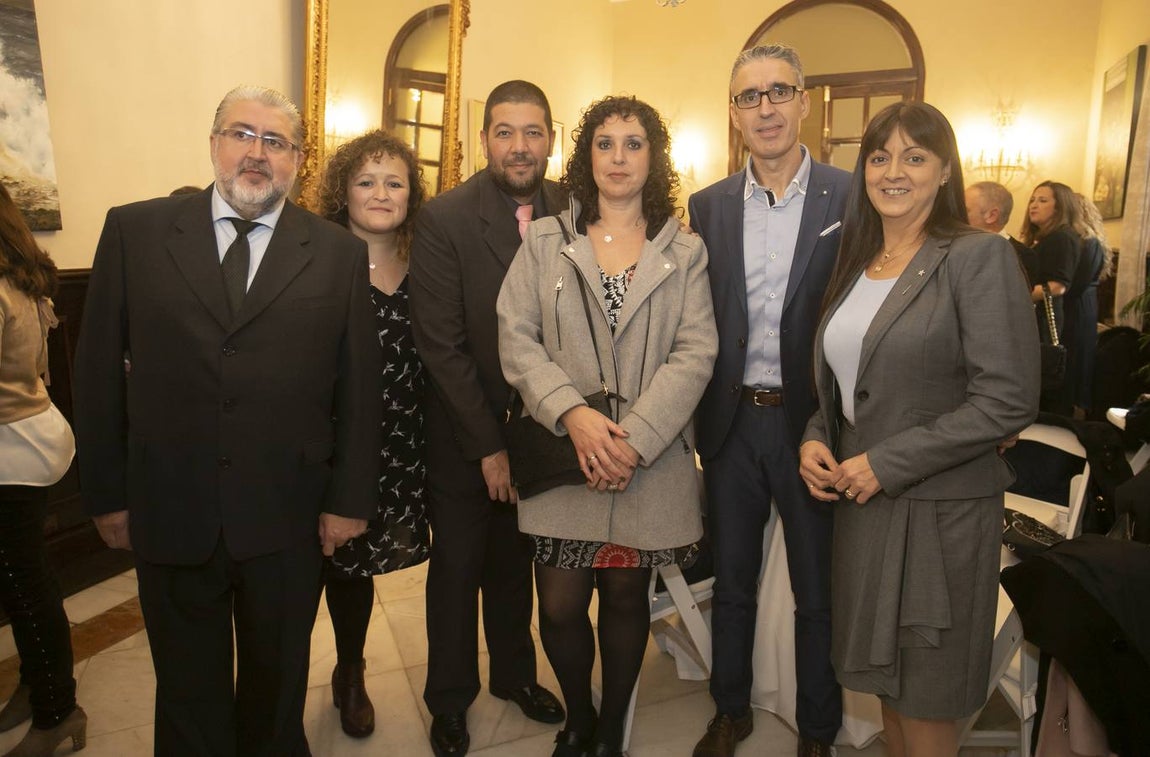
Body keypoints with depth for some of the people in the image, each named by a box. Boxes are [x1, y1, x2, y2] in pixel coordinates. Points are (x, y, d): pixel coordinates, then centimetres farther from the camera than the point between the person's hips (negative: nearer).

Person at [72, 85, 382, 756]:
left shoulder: (339, 253, -1)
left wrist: (350, 499, -2)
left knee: (277, 684, 19)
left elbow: (360, 385, -1)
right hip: (170, 517, 1)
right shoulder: (134, 231, 0)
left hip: (288, 522, 0)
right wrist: (107, 493, 3)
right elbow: (99, 370, 3)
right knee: (188, 691, 19)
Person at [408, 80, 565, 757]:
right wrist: (489, 445, -14)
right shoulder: (445, 218, -14)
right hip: (465, 433, -2)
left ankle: (515, 672, 43)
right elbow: (442, 345, -15)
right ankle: (451, 698, 36)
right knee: (458, 567, 14)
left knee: (516, 560, 19)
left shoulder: (571, 211, -4)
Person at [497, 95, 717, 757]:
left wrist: (634, 436, -14)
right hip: (564, 454, 0)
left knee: (626, 598, 10)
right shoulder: (544, 242, 6)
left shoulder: (685, 251, 6)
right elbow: (517, 340, -1)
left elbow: (696, 354, -3)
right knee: (560, 607, 3)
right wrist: (573, 414, -15)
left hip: (652, 459, 0)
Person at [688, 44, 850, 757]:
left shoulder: (853, 197, -6)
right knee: (732, 583, 18)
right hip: (732, 424, 3)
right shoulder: (709, 206, 4)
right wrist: (703, 415, -1)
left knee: (819, 594, 14)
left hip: (812, 424, -2)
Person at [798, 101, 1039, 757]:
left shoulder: (981, 258, -11)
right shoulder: (857, 264, 9)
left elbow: (1008, 400, -18)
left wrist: (888, 462, -18)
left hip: (940, 508, -6)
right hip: (862, 500, 6)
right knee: (887, 674, 19)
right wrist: (816, 440, -2)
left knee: (926, 700, 11)